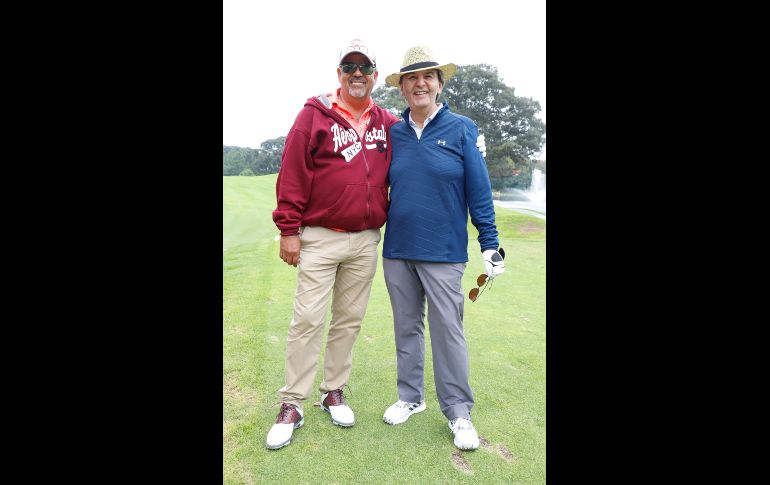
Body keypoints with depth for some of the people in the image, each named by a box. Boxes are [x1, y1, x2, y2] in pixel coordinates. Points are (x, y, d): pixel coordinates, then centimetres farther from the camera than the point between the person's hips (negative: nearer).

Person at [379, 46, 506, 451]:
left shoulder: (461, 129, -2)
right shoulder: (393, 133, 7)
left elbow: (479, 191, -3)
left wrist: (490, 244, -5)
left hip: (443, 252, -3)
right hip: (397, 250, 4)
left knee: (448, 330, 2)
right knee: (406, 327, 14)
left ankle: (458, 411, 20)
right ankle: (410, 397, 31)